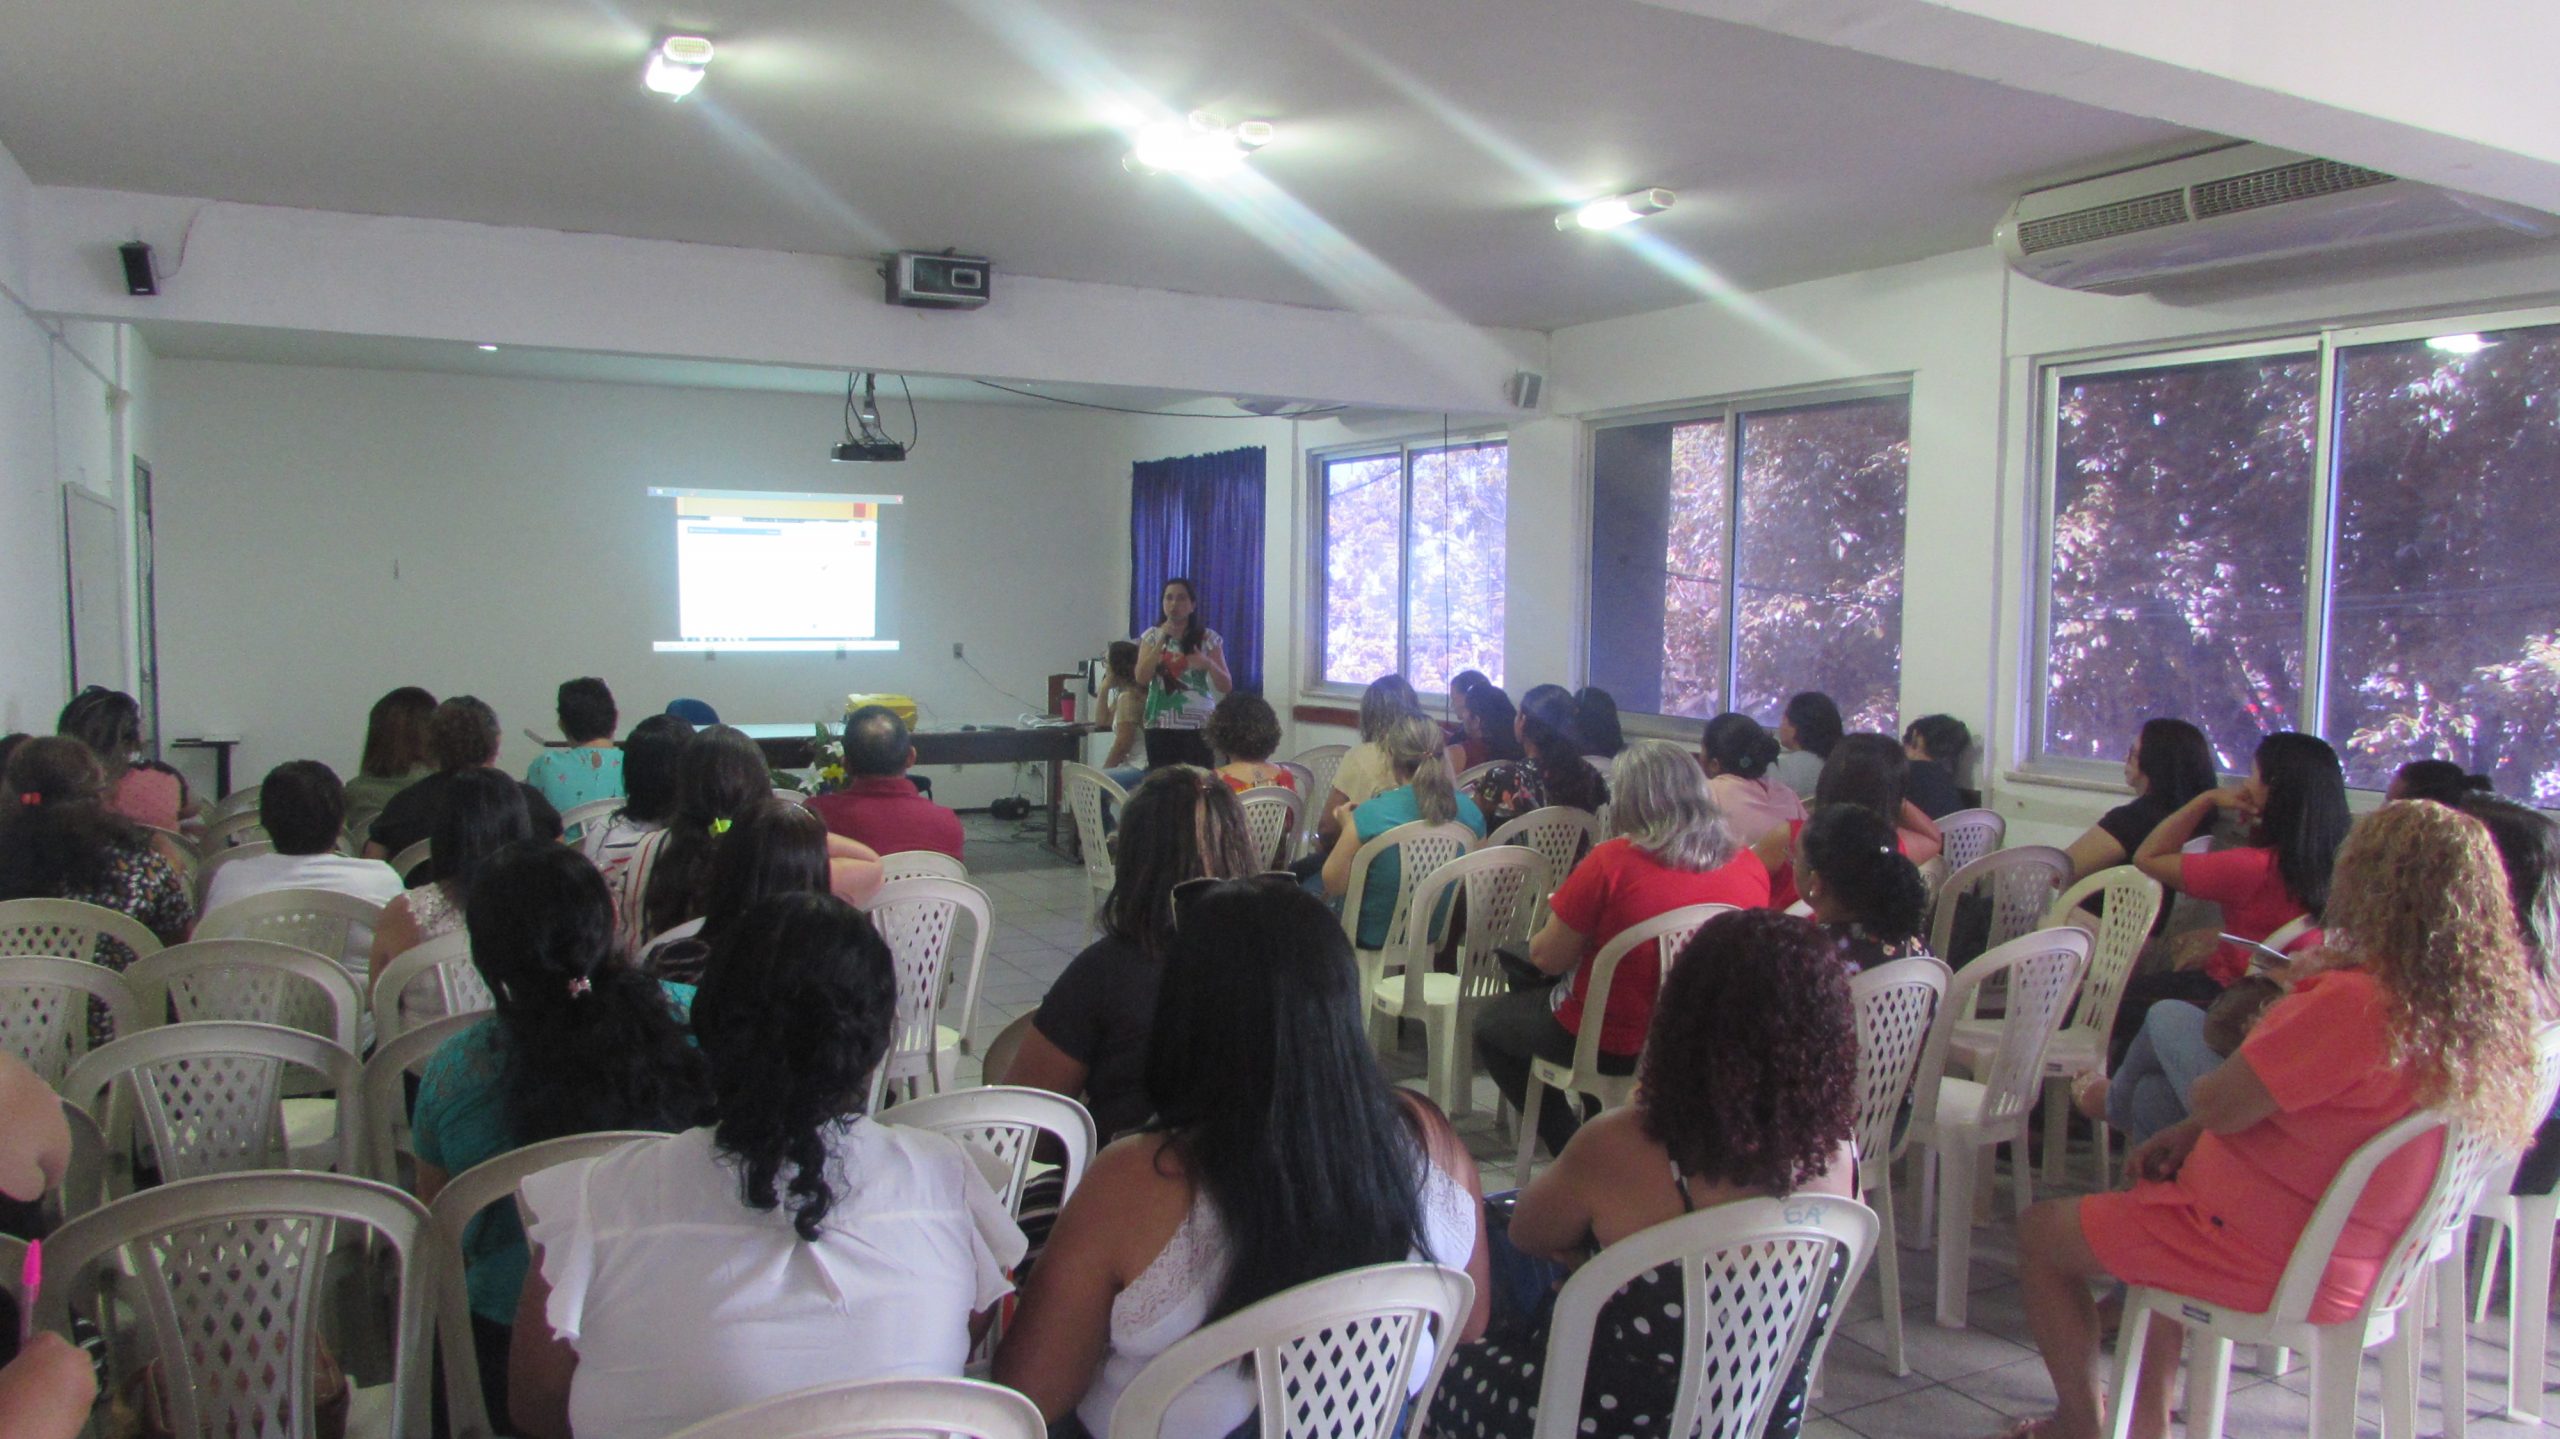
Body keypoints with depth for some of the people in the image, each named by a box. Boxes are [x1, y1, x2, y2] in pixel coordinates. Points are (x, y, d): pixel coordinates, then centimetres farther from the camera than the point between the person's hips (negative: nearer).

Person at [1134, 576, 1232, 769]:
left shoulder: (1208, 638, 3)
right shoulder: (1152, 636, 8)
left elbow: (1226, 686, 1)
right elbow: (1141, 678, -5)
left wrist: (1208, 663, -18)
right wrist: (1162, 640, -11)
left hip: (1199, 724, -1)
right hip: (1161, 724, 1)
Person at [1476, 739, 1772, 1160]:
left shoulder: (1611, 863, -25)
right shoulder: (1752, 868, -10)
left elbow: (1547, 959, -16)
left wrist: (1560, 914, 6)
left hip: (1614, 1045, -6)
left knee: (1490, 1021, 23)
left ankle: (1572, 1150, 20)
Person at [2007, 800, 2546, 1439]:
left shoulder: (2352, 1001, -33)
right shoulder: (2488, 1003, -3)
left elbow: (2217, 1104, -23)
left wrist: (2297, 987, -9)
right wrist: (2190, 1132, 4)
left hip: (2276, 1266, -9)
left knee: (2042, 1232, 8)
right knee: (2154, 1190, 34)